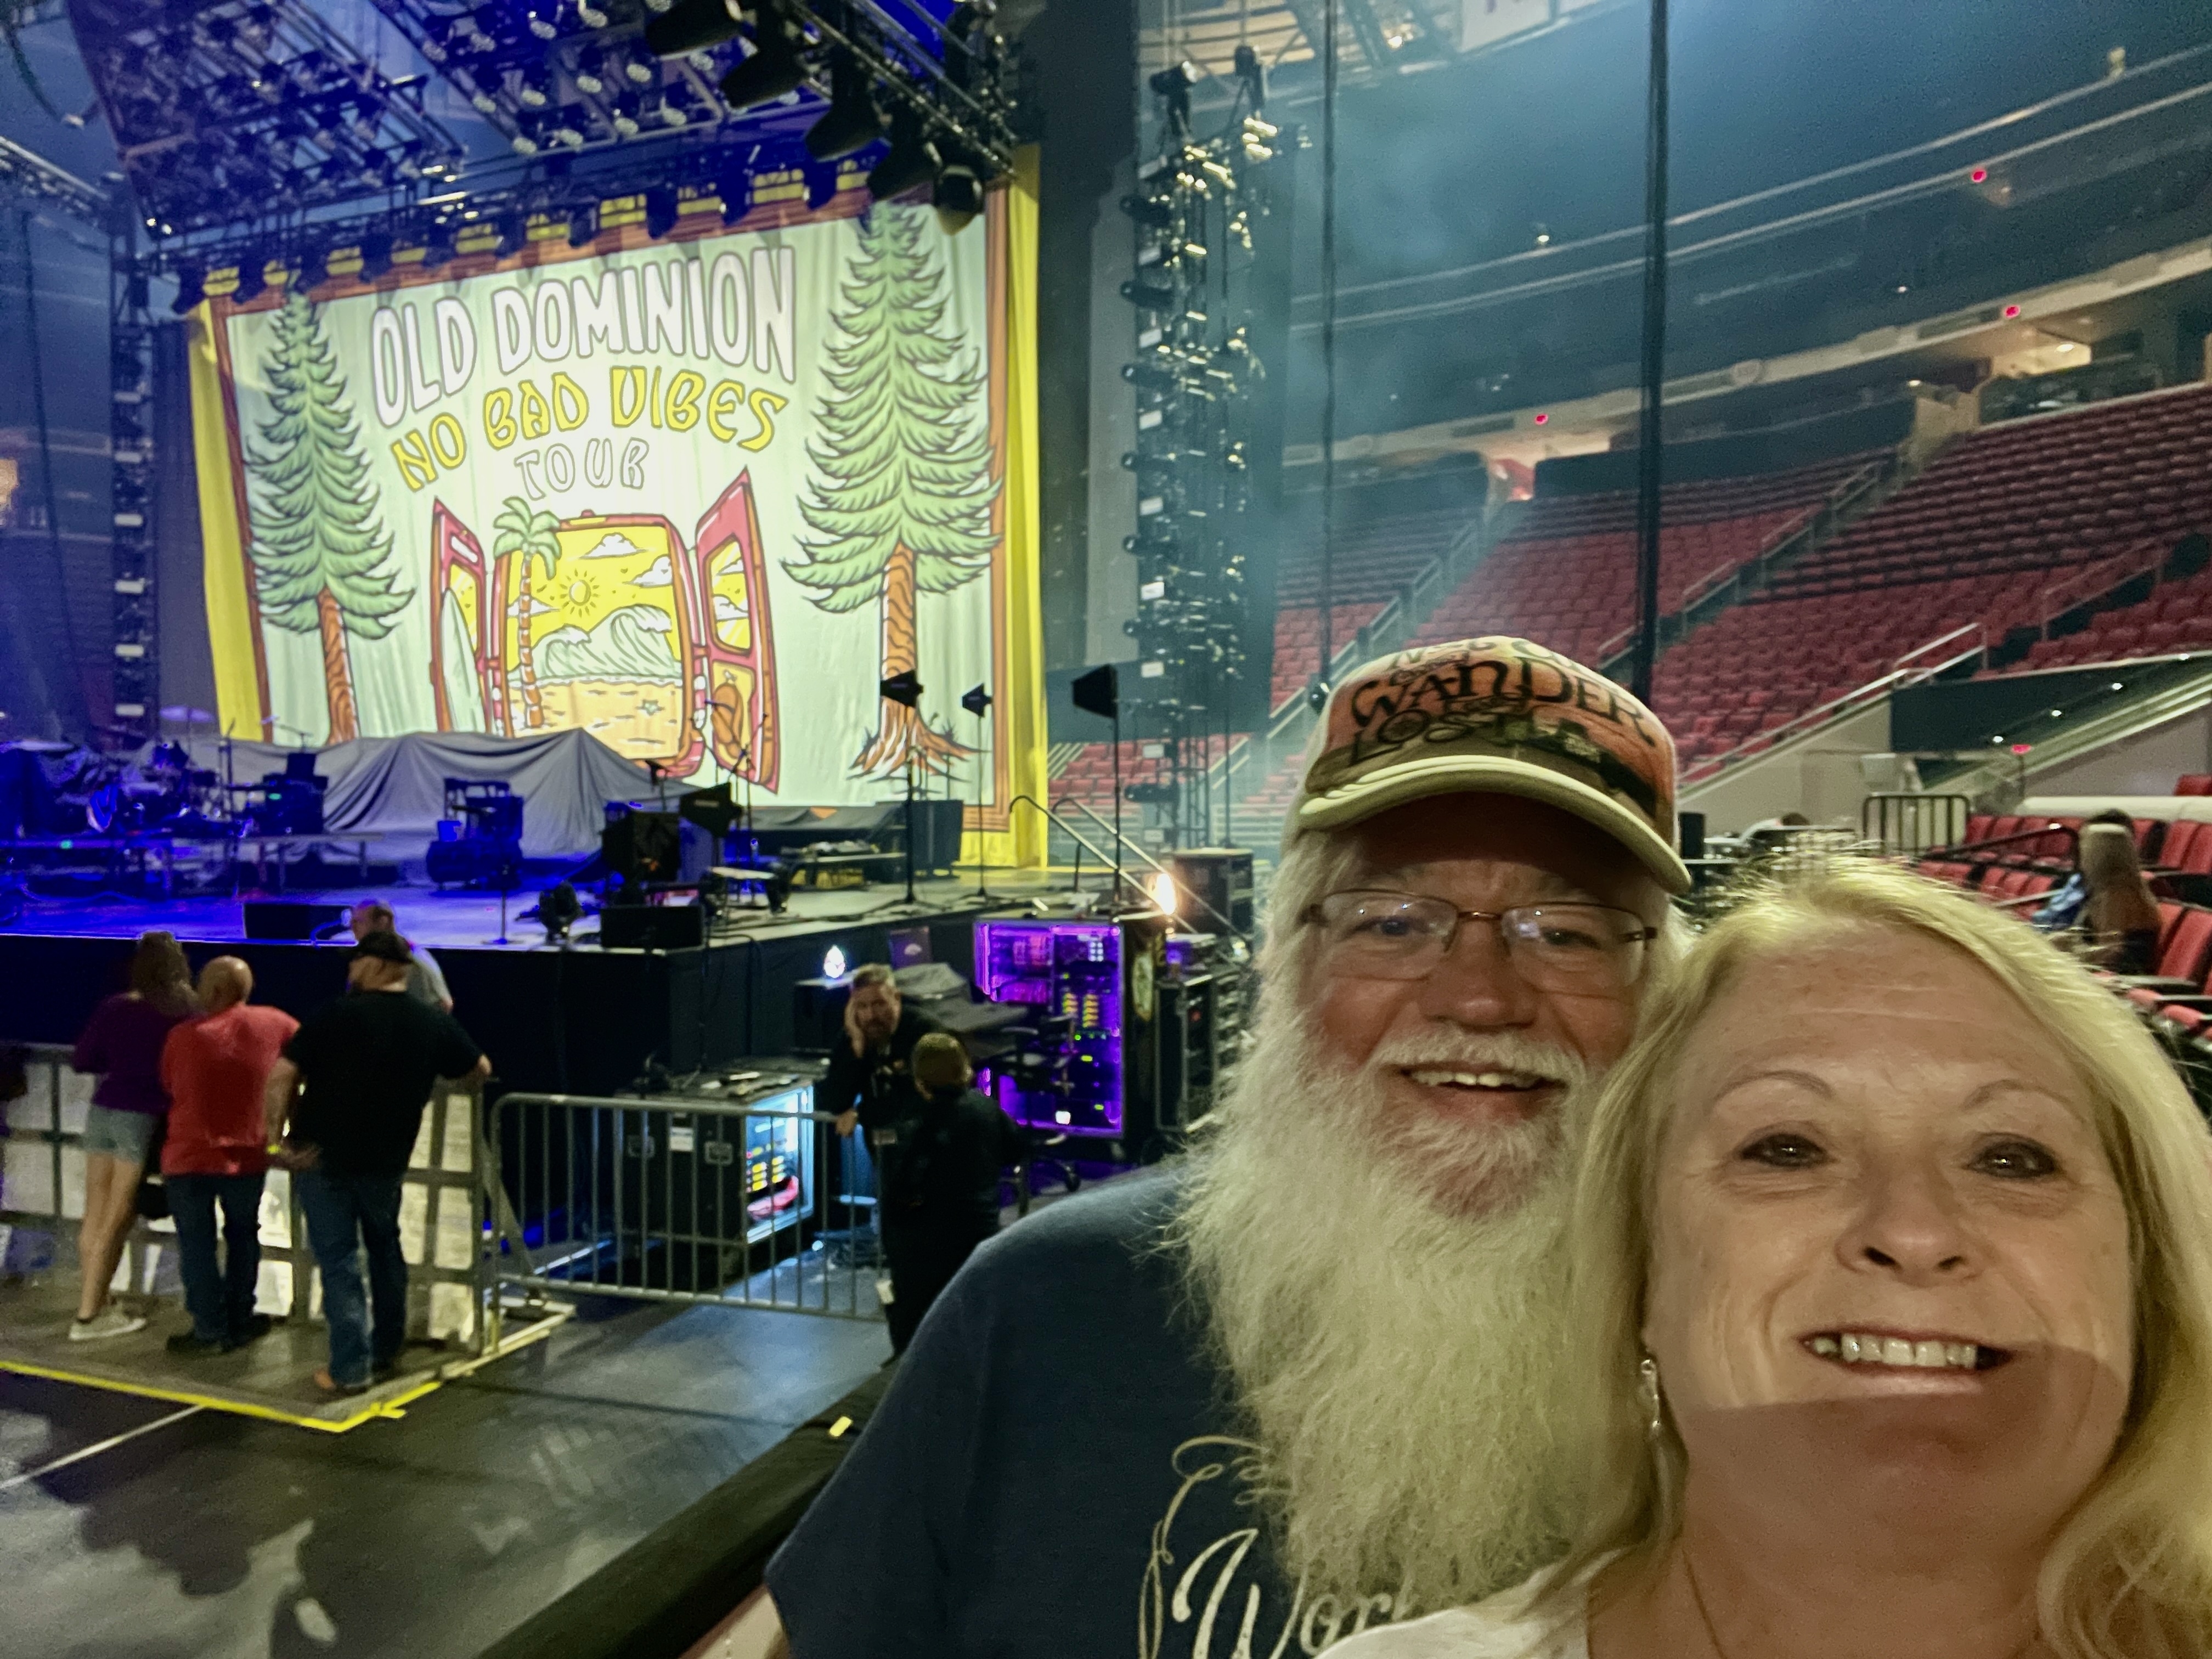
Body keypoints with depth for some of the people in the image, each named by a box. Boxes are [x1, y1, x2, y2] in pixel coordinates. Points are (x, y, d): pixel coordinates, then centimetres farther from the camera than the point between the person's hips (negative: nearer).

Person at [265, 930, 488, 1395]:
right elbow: (480, 1069, 12)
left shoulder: (334, 1014, -12)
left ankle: (350, 1368, 5)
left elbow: (282, 1076, -16)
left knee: (338, 1258, 4)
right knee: (384, 1246, 22)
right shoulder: (434, 1022, -1)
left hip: (321, 1156, -3)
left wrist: (276, 1136, -4)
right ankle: (387, 1350, 30)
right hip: (386, 1160, 3)